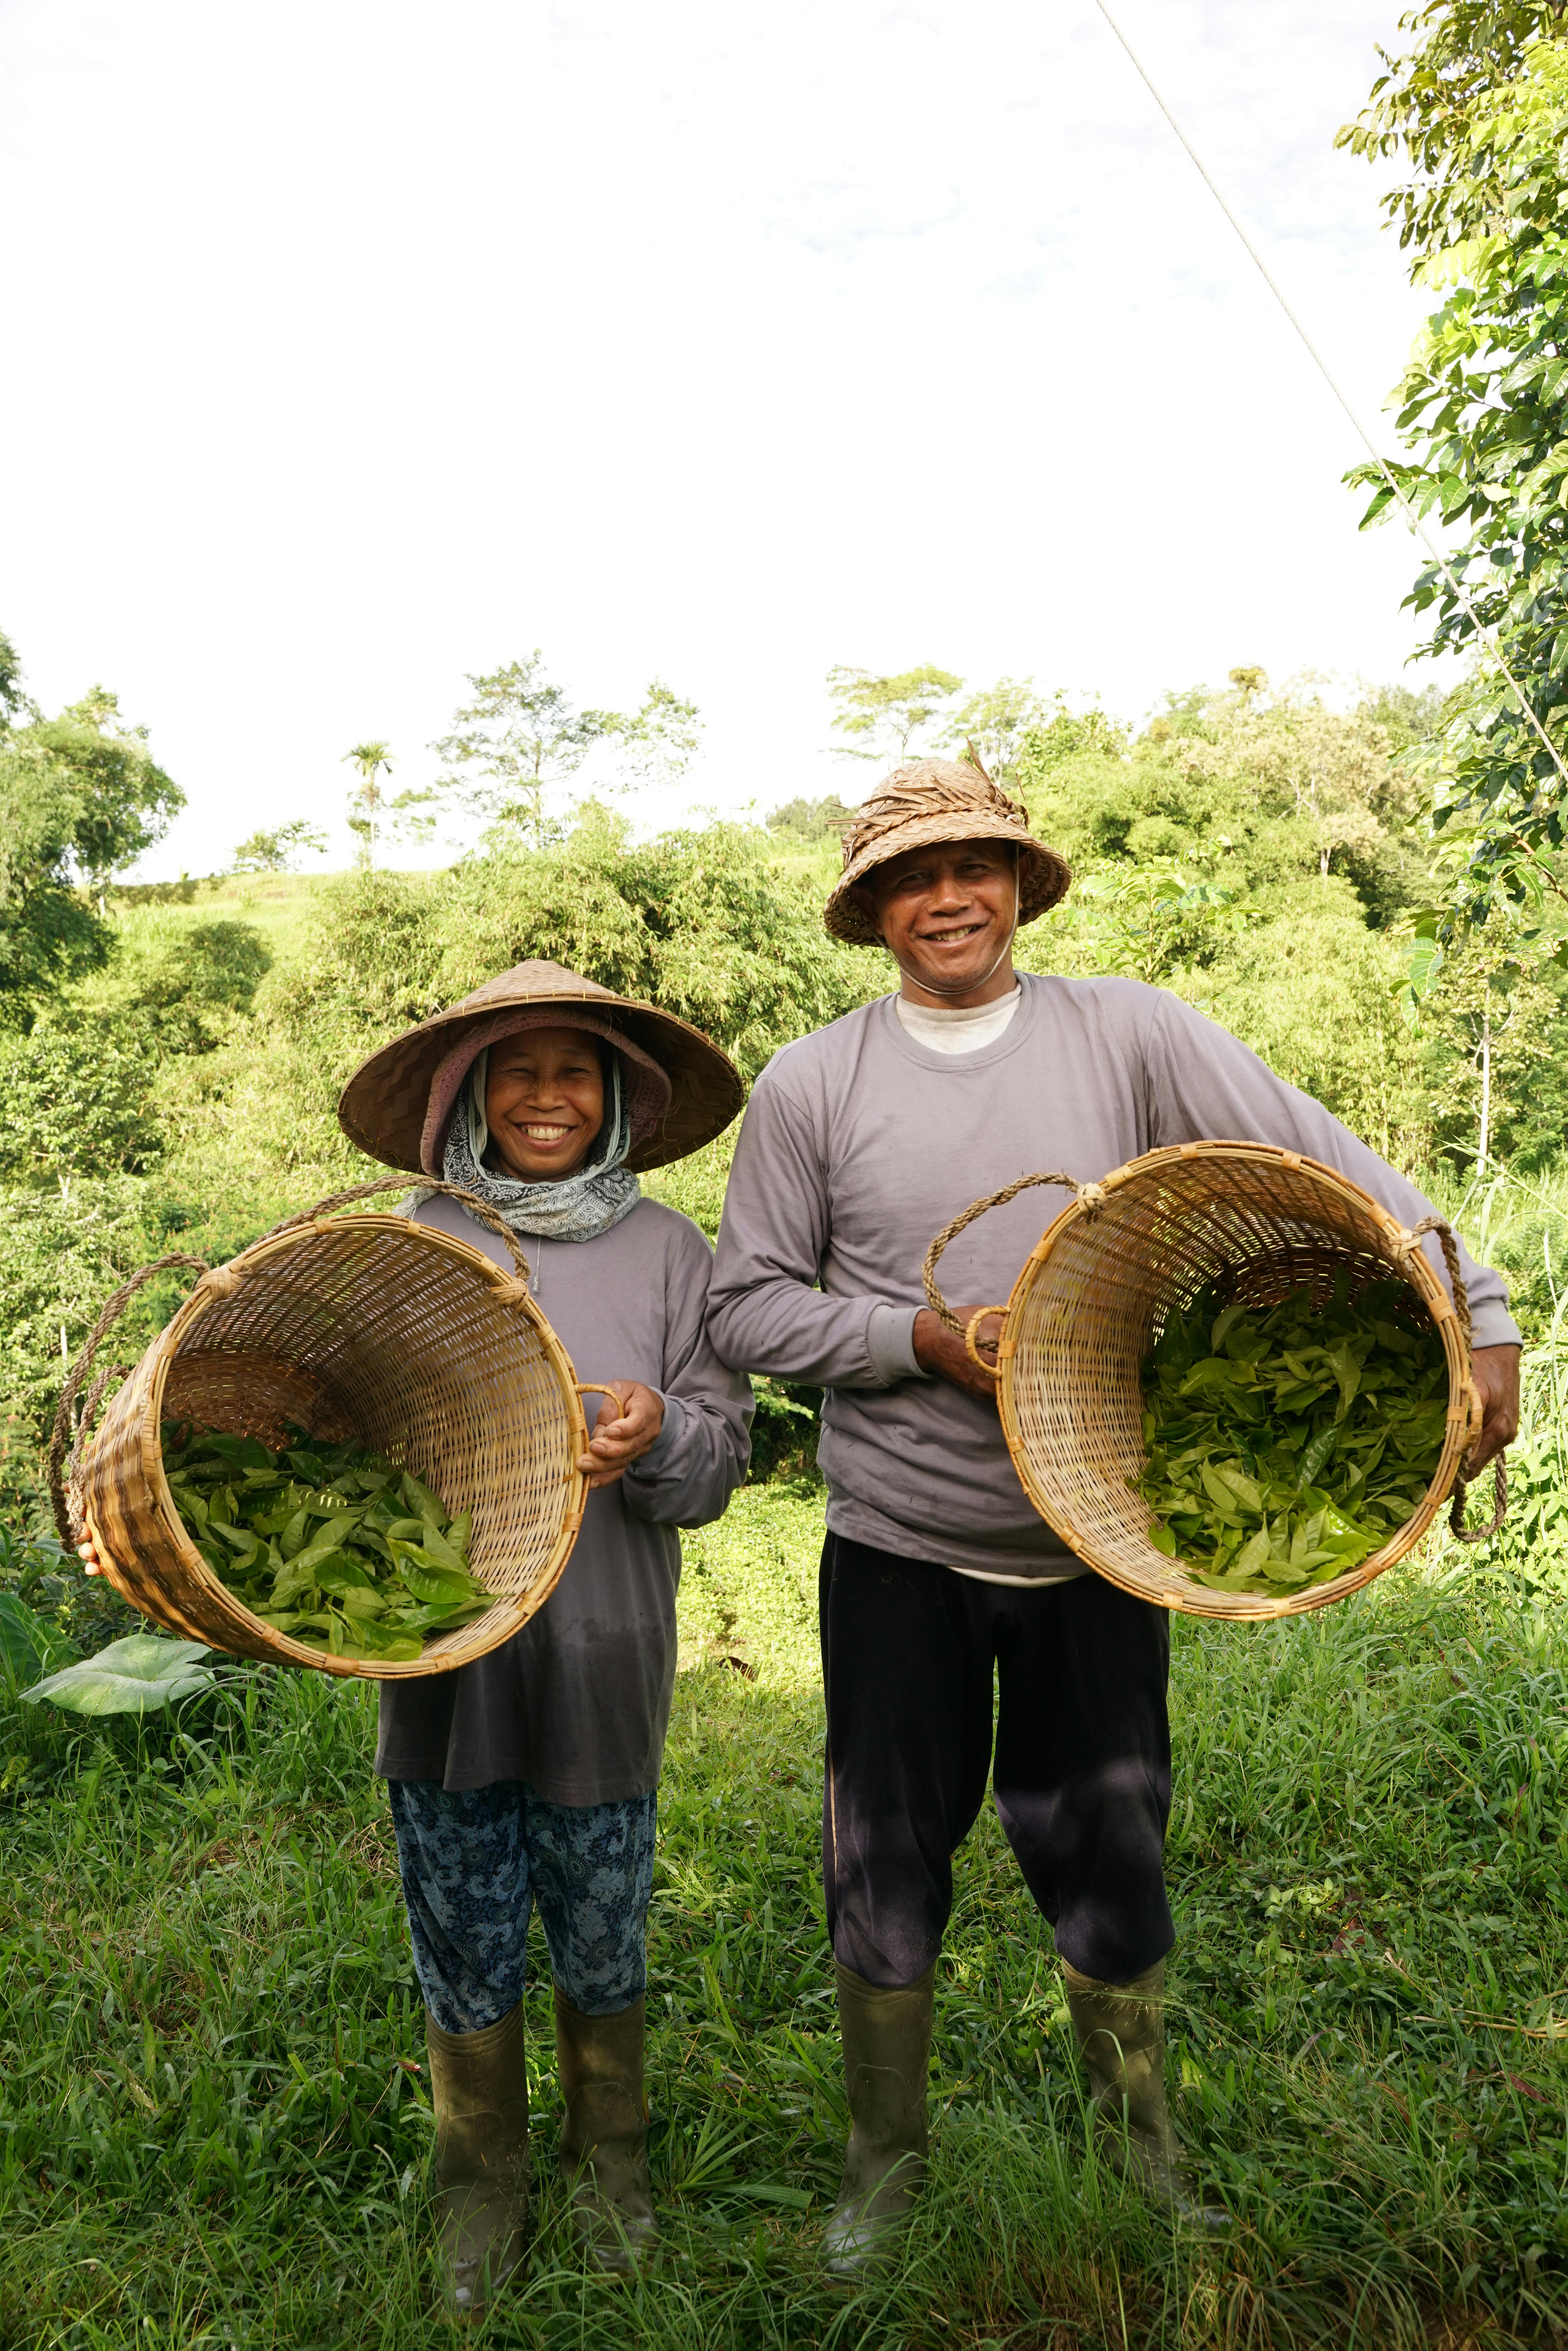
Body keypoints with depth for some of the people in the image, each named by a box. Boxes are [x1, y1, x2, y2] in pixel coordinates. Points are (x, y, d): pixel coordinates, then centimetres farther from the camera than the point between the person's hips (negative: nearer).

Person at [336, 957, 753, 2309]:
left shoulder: (667, 1253, -2)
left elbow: (718, 1463, -3)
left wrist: (657, 1437, -24)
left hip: (601, 1664, 0)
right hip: (442, 1654, 1)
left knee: (602, 1940, 16)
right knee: (464, 1940, 15)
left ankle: (609, 2159, 44)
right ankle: (482, 2180, 41)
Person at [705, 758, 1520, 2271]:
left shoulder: (1128, 1035, -6)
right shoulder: (811, 1085, -5)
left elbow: (1326, 1165, -9)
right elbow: (747, 1309, -3)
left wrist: (1479, 1321, -18)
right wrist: (923, 1337, -17)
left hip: (1094, 1548, 0)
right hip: (897, 1554, 0)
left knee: (1109, 1864, 17)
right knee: (887, 1873, 14)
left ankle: (1139, 2131, 46)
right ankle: (886, 2159, 41)